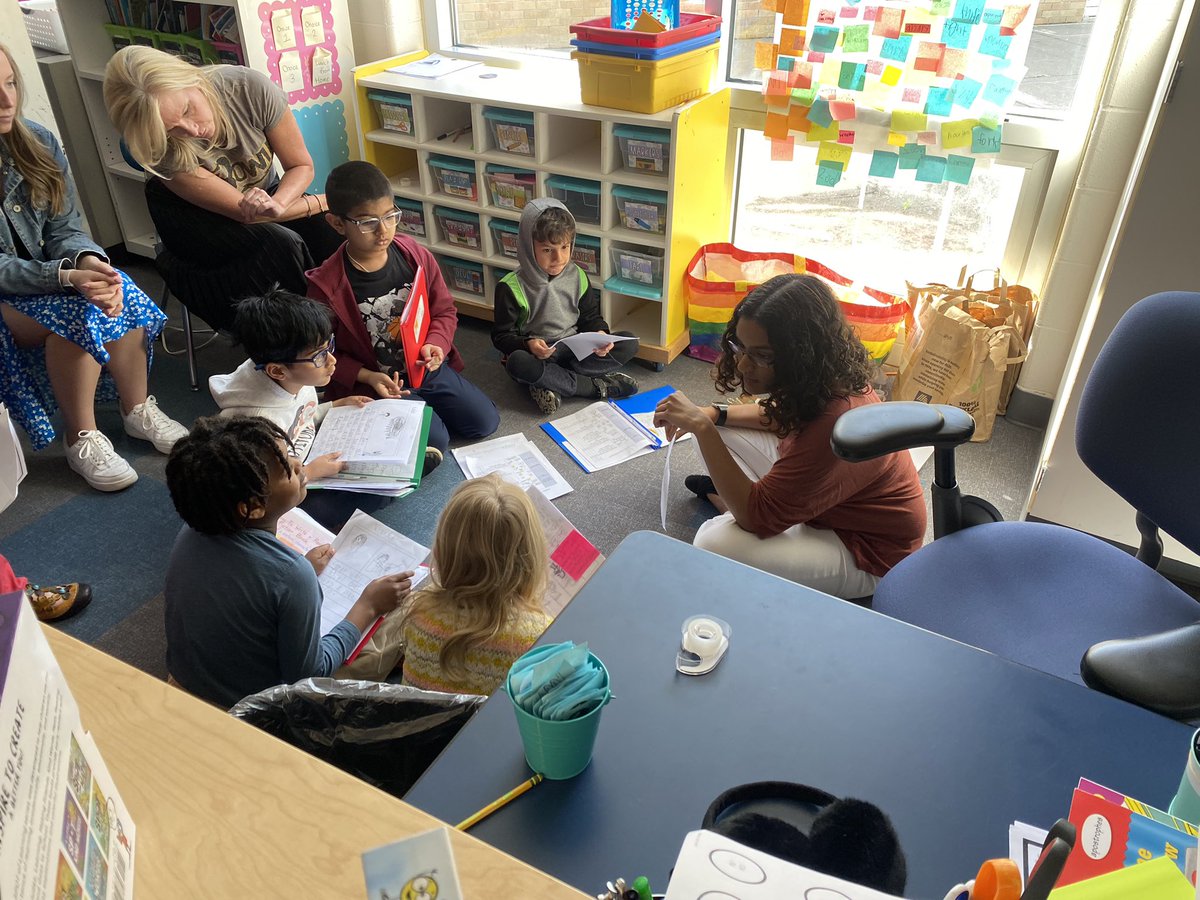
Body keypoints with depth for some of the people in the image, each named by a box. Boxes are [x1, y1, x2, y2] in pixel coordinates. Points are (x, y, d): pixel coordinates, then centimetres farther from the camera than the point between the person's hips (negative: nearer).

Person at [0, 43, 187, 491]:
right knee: (79, 313, -31)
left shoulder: (38, 143, -4)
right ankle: (81, 439, -15)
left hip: (46, 271, 4)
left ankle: (138, 409, -6)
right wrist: (67, 277, -35)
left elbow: (64, 230, -4)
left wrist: (89, 262, -26)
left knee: (116, 294, -25)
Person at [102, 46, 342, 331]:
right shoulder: (163, 154, -30)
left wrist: (277, 204, -35)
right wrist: (322, 202, -22)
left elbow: (301, 166, -15)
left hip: (267, 196, 3)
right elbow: (241, 210, -26)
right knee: (282, 243, -33)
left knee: (330, 234, -27)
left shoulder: (251, 88, -26)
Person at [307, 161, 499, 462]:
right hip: (377, 383, -4)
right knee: (434, 445, -16)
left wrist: (435, 346, -17)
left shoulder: (415, 256, -9)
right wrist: (367, 377, -22)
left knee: (485, 422, 1)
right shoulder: (325, 285, -20)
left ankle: (424, 406, 24)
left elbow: (445, 311, 3)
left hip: (427, 367, 4)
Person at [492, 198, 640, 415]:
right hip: (537, 354, -4)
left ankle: (552, 384, -24)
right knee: (517, 362, -39)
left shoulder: (577, 276, 0)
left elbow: (590, 316, 9)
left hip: (575, 348, 4)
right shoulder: (512, 287, -12)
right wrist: (527, 344, -31)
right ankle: (597, 386, -27)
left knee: (629, 343, -15)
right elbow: (502, 335, -9)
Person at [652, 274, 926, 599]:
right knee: (718, 430, 2)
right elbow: (783, 416, 10)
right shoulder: (828, 378, -14)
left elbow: (757, 517, -33)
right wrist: (714, 415, -7)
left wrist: (703, 428, -34)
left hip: (864, 550, -8)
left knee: (715, 544, -28)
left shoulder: (835, 425, -40)